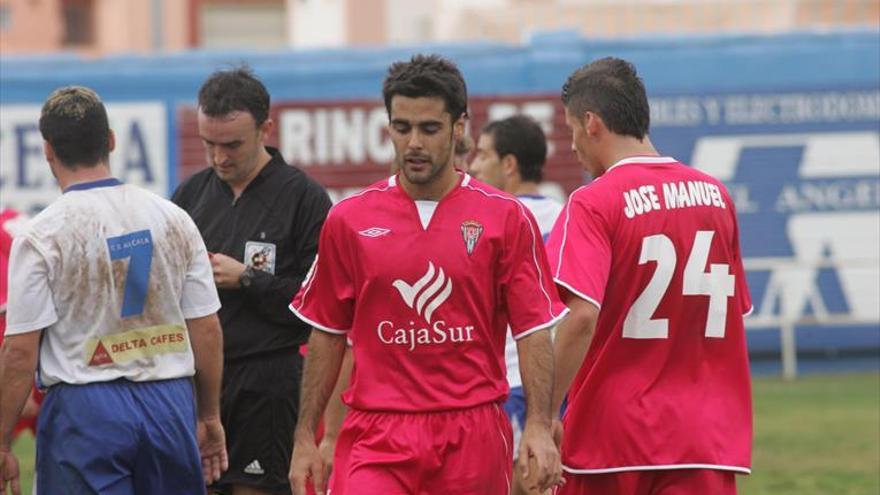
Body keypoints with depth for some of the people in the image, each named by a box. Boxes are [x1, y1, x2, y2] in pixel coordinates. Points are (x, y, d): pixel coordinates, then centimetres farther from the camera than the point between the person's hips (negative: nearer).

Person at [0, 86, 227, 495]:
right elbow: (207, 328, 6)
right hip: (170, 401, 4)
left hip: (83, 407, -4)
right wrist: (209, 416, 17)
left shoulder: (40, 236, -8)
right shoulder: (173, 219, 4)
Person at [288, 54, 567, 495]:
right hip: (376, 434, 0)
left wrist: (539, 426, -10)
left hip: (472, 433, 0)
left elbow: (533, 331, 1)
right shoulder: (348, 220, 6)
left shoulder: (506, 218, 2)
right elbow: (326, 335, 11)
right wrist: (305, 437, 7)